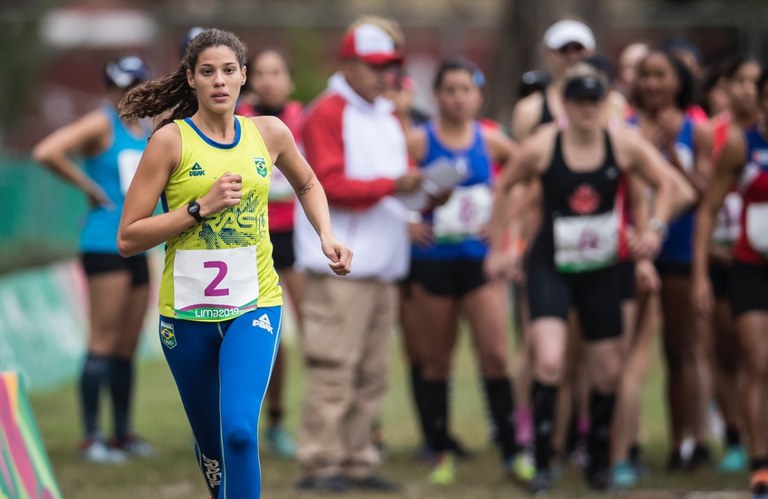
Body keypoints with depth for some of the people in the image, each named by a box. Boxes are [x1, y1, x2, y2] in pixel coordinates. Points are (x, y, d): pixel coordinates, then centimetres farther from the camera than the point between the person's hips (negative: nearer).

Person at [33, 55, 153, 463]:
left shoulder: (146, 130, 13)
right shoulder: (101, 124, -8)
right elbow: (46, 152, -21)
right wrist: (87, 187, -13)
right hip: (104, 243, -7)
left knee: (128, 345, 10)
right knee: (105, 341, -9)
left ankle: (123, 434, 17)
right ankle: (91, 437, -8)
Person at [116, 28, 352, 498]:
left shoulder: (270, 132, 2)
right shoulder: (171, 140, -7)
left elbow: (308, 184, 25)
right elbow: (128, 238, -10)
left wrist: (327, 237, 9)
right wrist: (201, 207, -17)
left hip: (254, 304, 0)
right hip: (187, 312, 0)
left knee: (239, 431, -22)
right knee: (211, 445, 13)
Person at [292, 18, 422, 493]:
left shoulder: (388, 118, 22)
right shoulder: (327, 114, -5)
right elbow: (330, 185, -13)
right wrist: (391, 185, -21)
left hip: (383, 265, 8)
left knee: (373, 372, 7)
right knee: (334, 367, -10)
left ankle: (358, 461, 11)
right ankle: (320, 463, -8)